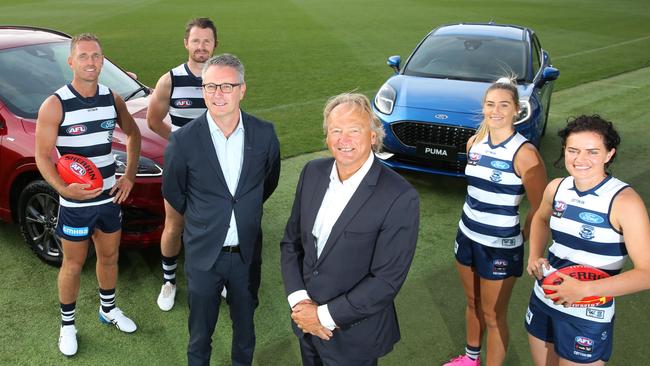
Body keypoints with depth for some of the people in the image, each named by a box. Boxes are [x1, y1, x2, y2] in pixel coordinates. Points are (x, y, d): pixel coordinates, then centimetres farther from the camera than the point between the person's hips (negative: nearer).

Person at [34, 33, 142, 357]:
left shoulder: (113, 99, -1)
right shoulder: (55, 105, -15)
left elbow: (133, 134, 14)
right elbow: (43, 156, -14)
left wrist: (130, 175, 3)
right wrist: (63, 188, -32)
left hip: (110, 198, 4)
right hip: (75, 204, -4)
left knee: (109, 257, 20)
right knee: (73, 265, 10)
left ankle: (109, 309, 42)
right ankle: (67, 324, 30)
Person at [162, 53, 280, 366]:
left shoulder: (264, 134, -10)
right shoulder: (183, 140, -16)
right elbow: (172, 192, 1)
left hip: (247, 253, 2)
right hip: (203, 254, -1)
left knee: (245, 325, 22)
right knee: (200, 331, 17)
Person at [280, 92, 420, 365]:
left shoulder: (400, 198, -22)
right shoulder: (312, 172, -4)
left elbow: (387, 280, -21)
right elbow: (291, 241, 2)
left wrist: (325, 315, -18)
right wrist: (298, 300, -10)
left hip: (353, 337, -4)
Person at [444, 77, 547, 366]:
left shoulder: (524, 153, -19)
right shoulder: (474, 143, 0)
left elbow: (540, 208, -16)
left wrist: (521, 238, -7)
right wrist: (475, 220, 15)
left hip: (500, 248, -6)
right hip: (467, 237, 7)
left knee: (494, 316, 9)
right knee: (473, 304, 24)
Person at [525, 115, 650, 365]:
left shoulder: (624, 201, -20)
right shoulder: (556, 188, -3)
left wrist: (585, 289, -28)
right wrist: (534, 255, 2)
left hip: (588, 317, -5)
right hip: (542, 300, 6)